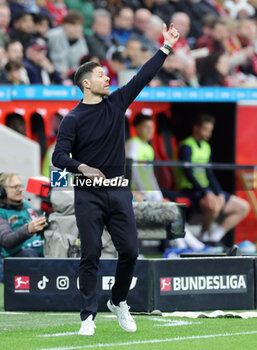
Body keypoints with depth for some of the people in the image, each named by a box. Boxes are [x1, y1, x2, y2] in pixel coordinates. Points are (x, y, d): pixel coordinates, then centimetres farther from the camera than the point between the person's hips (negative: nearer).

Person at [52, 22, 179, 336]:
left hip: (119, 191, 4)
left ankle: (118, 302, 23)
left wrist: (166, 47, 1)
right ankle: (88, 316, 0)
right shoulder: (73, 119, -3)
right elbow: (59, 157, -10)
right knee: (90, 256, -4)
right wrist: (83, 167, -27)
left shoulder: (117, 103, 9)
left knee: (129, 251, 1)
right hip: (89, 195, -4)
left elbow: (143, 76, 6)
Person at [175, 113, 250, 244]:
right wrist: (206, 193, -24)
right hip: (191, 190, -10)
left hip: (206, 189, 10)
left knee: (243, 207, 5)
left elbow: (209, 174, 15)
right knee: (213, 205, -41)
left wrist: (220, 194, 0)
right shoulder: (186, 147, -10)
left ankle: (214, 237, -1)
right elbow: (189, 174, -19)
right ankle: (205, 235, -14)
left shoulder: (206, 147, 17)